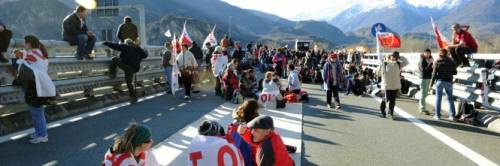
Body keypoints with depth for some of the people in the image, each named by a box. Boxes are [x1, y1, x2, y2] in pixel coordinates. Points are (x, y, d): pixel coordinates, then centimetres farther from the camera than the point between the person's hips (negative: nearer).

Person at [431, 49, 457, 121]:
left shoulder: (437, 61, -2)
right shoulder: (451, 61, 5)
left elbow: (434, 73, -5)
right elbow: (455, 72, 7)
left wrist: (431, 83, -2)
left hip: (440, 81, -2)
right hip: (448, 81, 2)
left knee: (438, 98, 3)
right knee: (450, 98, 8)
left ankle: (437, 115, 1)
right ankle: (452, 115, 5)